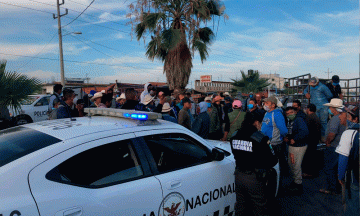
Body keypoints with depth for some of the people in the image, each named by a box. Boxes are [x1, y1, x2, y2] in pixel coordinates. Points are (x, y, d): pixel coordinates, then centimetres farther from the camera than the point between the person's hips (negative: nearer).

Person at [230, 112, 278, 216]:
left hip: (238, 175, 6)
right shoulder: (260, 138, -19)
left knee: (240, 206, 23)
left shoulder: (234, 136, -1)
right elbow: (272, 160, -13)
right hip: (254, 178, -6)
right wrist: (264, 168, 5)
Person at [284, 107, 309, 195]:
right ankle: (295, 180, 37)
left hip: (299, 146, -9)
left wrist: (294, 139, -23)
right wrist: (285, 137, 3)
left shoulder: (299, 120, -16)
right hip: (291, 146, 9)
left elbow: (304, 132, -29)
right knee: (290, 163, 18)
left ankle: (298, 185, 9)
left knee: (296, 165, -5)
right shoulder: (289, 122, 12)